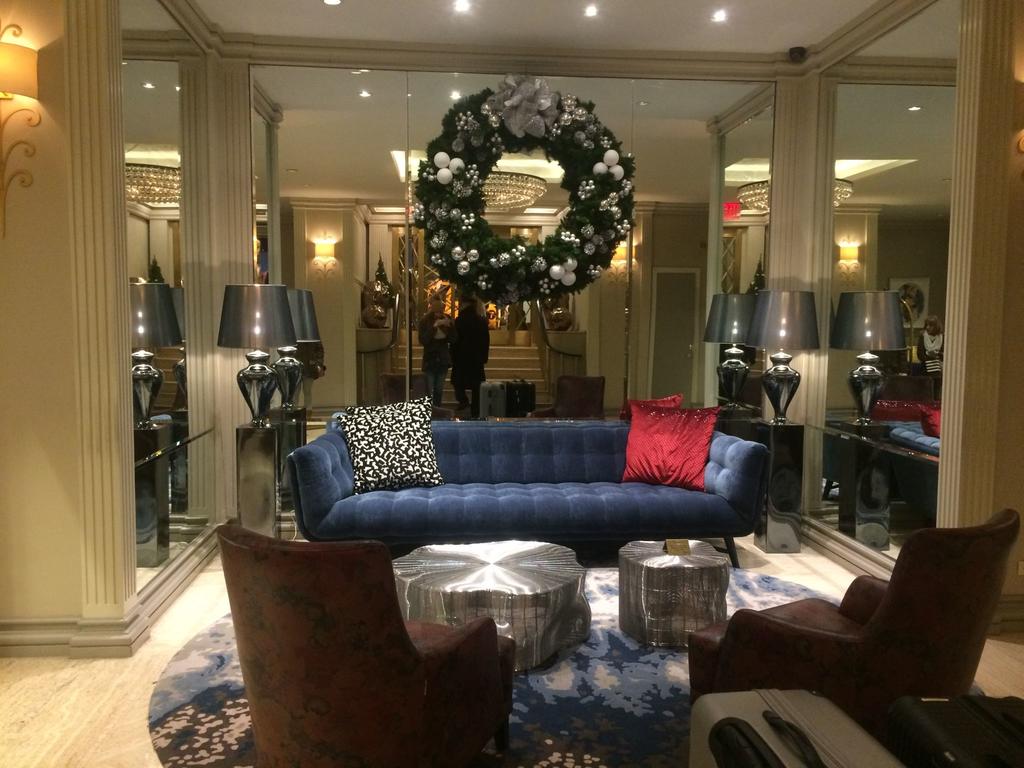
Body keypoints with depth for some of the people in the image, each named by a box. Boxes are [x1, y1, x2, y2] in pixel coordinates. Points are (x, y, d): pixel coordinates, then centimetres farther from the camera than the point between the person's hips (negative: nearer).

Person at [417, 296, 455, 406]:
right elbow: (423, 340, -18)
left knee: (439, 391, 11)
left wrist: (450, 326, -19)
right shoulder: (425, 321, -8)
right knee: (429, 392, -7)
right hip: (430, 360, -3)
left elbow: (454, 339, -2)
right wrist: (434, 326, -25)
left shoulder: (447, 319, 1)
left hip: (443, 360, 3)